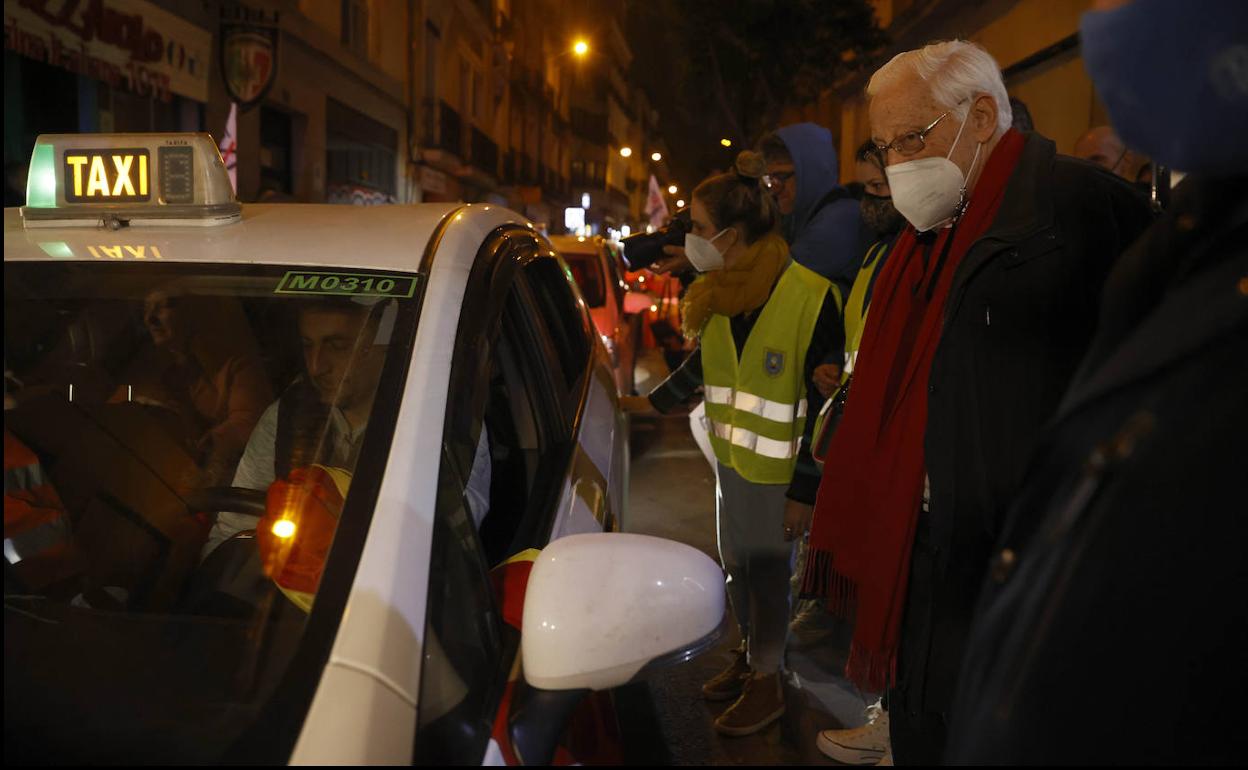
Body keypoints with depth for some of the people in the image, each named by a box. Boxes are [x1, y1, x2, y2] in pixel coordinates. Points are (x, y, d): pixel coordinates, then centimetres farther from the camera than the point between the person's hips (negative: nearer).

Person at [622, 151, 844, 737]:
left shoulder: (811, 296, -19)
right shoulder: (720, 293, 3)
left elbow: (823, 403, -17)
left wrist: (803, 490, -16)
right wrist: (652, 402, 24)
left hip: (781, 468, -6)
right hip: (731, 458, 6)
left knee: (766, 572, 6)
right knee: (736, 565, 18)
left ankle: (767, 682, 25)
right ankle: (749, 655, 39)